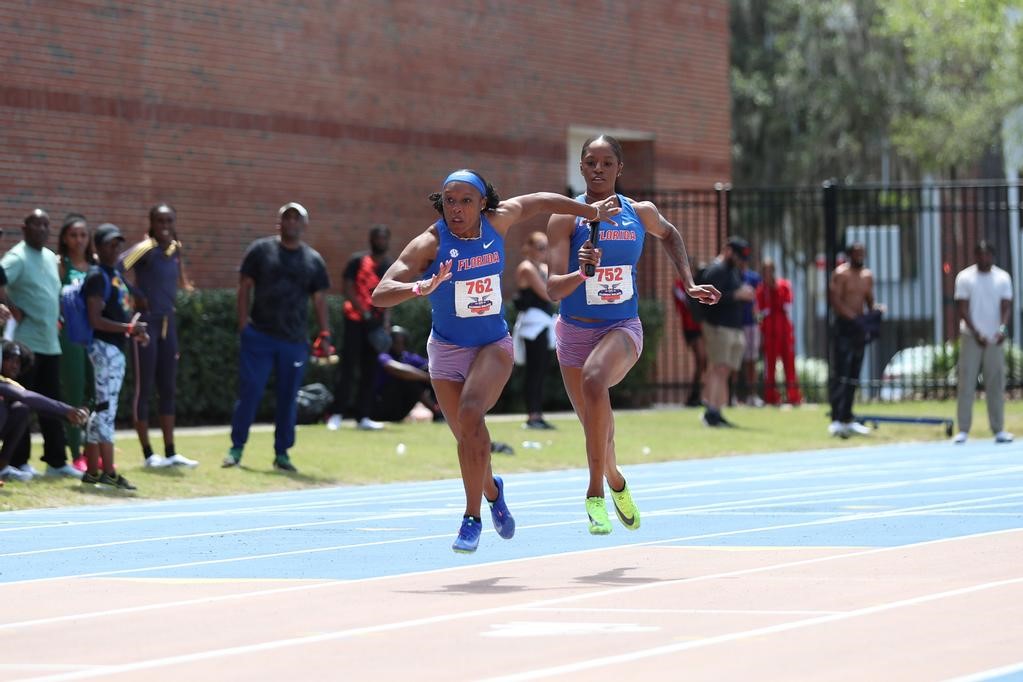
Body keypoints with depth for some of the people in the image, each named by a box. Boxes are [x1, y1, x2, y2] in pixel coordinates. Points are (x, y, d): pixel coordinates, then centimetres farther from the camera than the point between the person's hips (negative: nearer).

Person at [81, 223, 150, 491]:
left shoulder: (116, 274, 17)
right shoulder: (97, 276, -12)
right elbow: (96, 320, -19)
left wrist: (135, 331, 10)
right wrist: (127, 328, -22)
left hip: (117, 348, 10)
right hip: (104, 347, -10)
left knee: (103, 409, 11)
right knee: (106, 407, -11)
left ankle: (92, 470, 15)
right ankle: (108, 472, -13)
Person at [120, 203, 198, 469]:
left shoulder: (175, 249, 9)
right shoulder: (145, 249, -13)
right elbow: (116, 269, -24)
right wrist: (135, 295, -17)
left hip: (168, 322, 8)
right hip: (146, 322, -8)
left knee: (168, 389, 10)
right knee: (144, 388, -1)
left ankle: (170, 453, 15)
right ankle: (148, 453, 4)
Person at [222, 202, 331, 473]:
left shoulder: (314, 260, 8)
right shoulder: (261, 249, 3)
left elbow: (319, 300, 9)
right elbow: (245, 287, 3)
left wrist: (324, 335, 1)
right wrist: (243, 324, -6)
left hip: (295, 340, 2)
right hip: (259, 336, -2)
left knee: (288, 397, 5)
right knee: (249, 392, -3)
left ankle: (282, 453, 13)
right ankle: (236, 448, 5)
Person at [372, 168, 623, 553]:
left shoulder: (497, 222, -8)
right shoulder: (429, 244, -17)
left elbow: (539, 202, 13)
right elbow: (380, 295, -26)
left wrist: (593, 212, 22)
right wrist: (420, 287, -45)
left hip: (494, 345, 0)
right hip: (448, 349, 0)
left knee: (470, 413, -26)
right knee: (467, 436, 6)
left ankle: (472, 518, -19)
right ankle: (492, 491, 42)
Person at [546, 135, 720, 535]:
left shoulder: (641, 214, 0)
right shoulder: (567, 218, -9)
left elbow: (669, 235, 25)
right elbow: (553, 289, -17)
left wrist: (689, 284, 18)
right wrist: (582, 273, -37)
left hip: (622, 329, -1)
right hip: (575, 332, 1)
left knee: (594, 380, -34)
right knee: (595, 429, 11)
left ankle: (596, 493, -28)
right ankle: (615, 483, 46)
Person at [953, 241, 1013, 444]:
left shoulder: (1003, 278, 5)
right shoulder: (965, 277, 0)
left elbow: (1006, 306, 0)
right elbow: (962, 308, -4)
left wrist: (1003, 328, -19)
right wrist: (976, 333, -14)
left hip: (995, 338, 2)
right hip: (970, 336, -2)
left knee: (996, 384, 2)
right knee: (966, 383, -3)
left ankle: (998, 429, 4)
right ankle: (963, 429, -1)